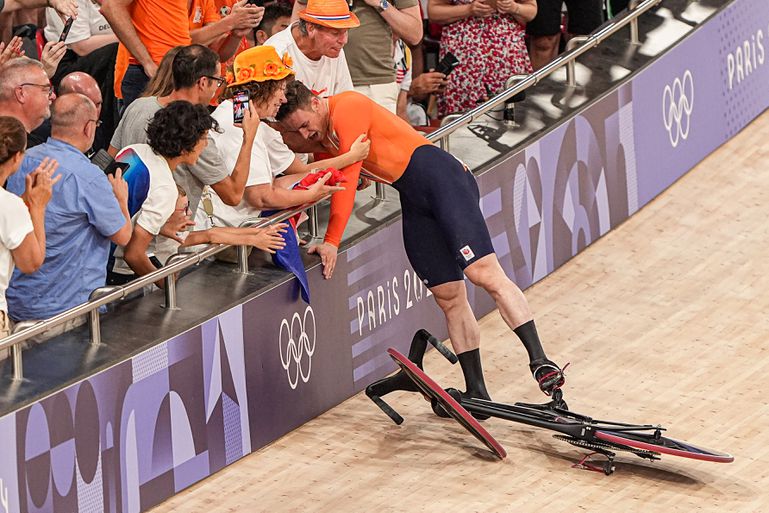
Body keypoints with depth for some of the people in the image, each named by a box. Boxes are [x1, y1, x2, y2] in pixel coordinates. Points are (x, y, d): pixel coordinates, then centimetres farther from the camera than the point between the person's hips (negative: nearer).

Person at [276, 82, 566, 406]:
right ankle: (477, 393, 4)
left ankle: (540, 361, -23)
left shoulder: (346, 108, -12)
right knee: (449, 300, 4)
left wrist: (331, 242, -13)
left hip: (440, 177, -9)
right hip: (414, 203, 9)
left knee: (484, 273, -19)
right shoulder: (323, 137, 16)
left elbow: (347, 178, -15)